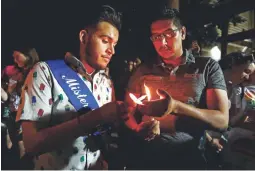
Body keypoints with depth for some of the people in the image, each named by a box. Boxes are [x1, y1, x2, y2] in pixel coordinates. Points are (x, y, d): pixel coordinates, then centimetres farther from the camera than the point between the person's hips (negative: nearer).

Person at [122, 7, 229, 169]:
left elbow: (222, 120, -10)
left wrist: (176, 107, -24)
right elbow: (129, 111, 9)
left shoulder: (208, 67, -2)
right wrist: (138, 129, -13)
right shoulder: (143, 71, 4)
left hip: (189, 157, -1)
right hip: (145, 157, 2)